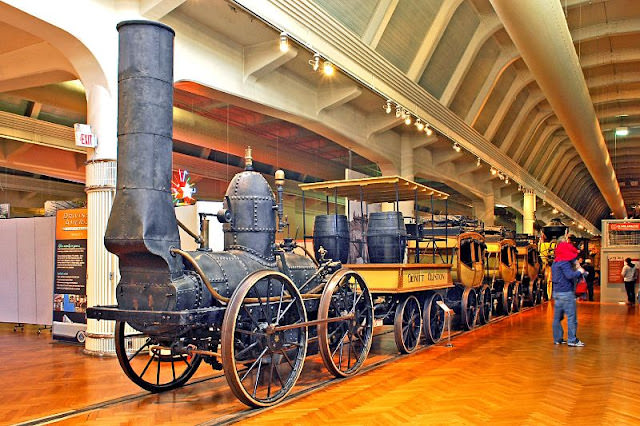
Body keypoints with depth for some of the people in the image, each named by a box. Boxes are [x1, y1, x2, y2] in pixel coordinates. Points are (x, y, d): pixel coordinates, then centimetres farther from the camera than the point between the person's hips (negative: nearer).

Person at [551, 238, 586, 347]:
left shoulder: (555, 263, 15)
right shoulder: (564, 263, -14)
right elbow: (570, 275, -26)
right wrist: (579, 272, -8)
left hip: (556, 292, 9)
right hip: (566, 293, -9)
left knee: (557, 317, 11)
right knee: (571, 317, -4)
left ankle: (557, 339, 16)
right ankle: (572, 340, -2)